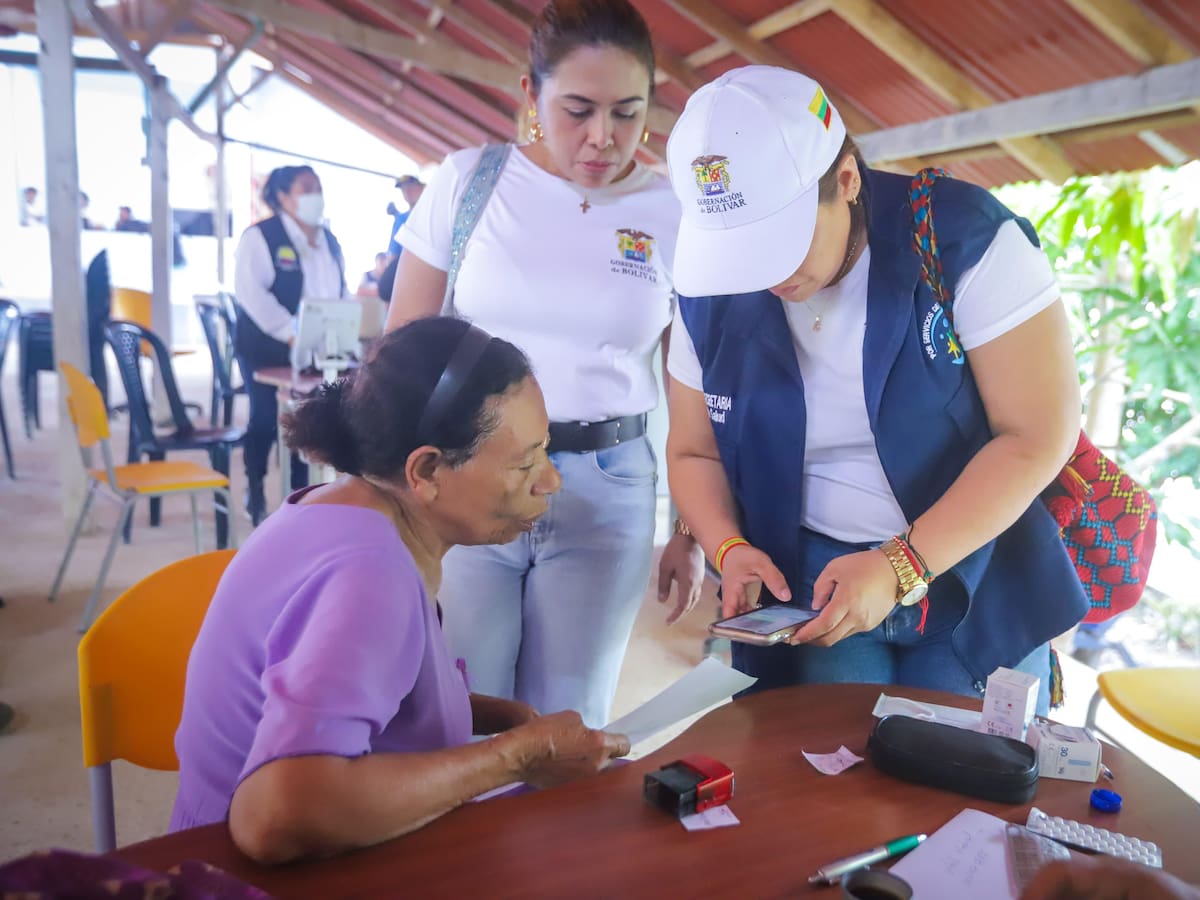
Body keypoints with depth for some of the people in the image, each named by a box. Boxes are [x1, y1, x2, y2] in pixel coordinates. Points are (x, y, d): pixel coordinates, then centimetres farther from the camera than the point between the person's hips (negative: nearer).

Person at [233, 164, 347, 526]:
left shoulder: (329, 240, 12)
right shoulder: (260, 236, -9)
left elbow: (341, 291, 16)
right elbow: (250, 291, -19)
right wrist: (291, 333, -26)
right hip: (266, 348, -5)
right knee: (266, 419, 3)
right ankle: (255, 493, 23)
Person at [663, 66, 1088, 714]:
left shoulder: (968, 241, -17)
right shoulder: (712, 291, -5)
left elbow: (1040, 436, -17)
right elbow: (695, 453, 5)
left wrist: (901, 569, -25)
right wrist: (729, 550, -14)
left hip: (976, 584, -1)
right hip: (805, 590, 2)